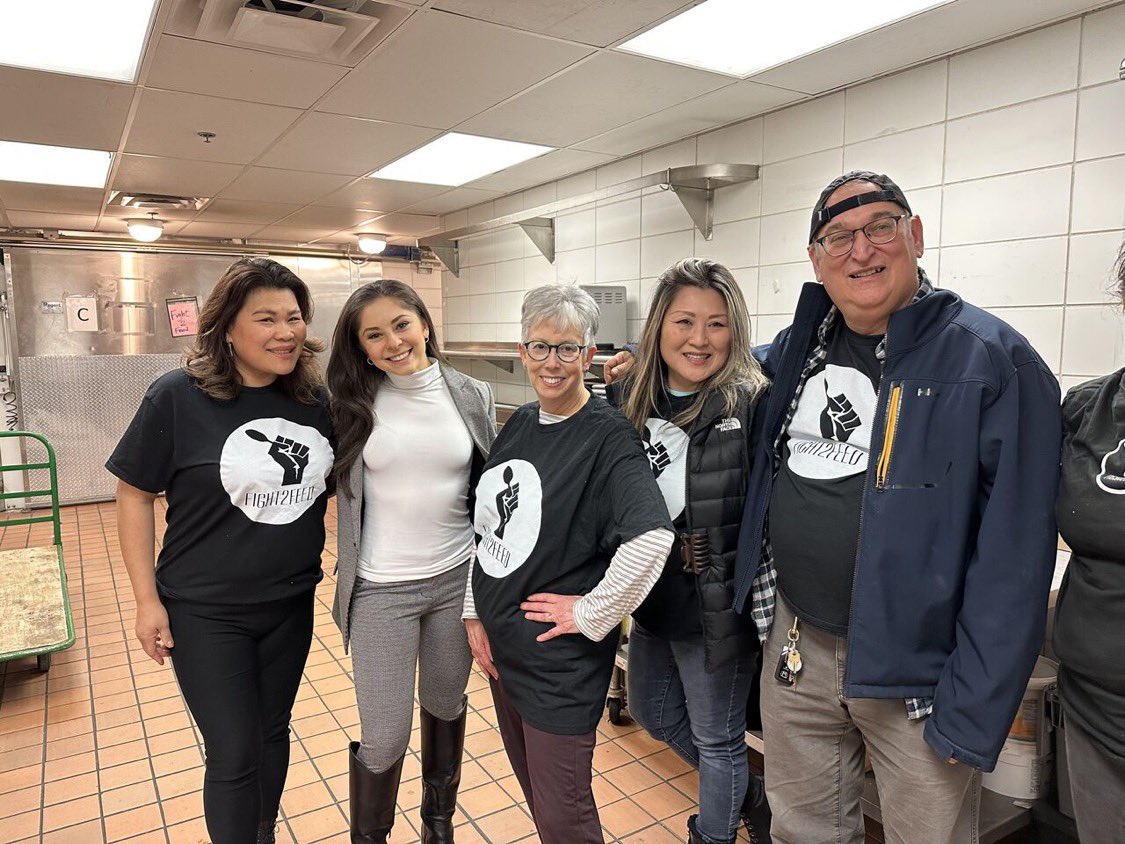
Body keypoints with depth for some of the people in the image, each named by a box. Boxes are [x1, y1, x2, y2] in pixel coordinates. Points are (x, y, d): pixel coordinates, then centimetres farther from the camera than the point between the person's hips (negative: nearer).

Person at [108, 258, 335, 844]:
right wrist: (147, 600, -7)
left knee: (272, 733, 20)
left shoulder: (315, 399, -5)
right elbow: (134, 495, -7)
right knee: (234, 755, 3)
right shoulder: (177, 397, -15)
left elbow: (338, 479, 10)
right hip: (205, 612, -4)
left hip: (291, 603, 4)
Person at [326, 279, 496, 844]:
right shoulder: (354, 401, -5)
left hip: (458, 580, 2)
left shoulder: (472, 396, -3)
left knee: (446, 708, 20)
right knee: (385, 738, 2)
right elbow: (336, 487, 5)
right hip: (381, 589, -2)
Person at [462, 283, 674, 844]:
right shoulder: (518, 425, 4)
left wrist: (591, 614, -23)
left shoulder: (608, 436, -18)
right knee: (531, 786, 25)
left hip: (562, 662, -7)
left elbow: (652, 536, -32)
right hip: (501, 647, 7)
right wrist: (475, 613, 7)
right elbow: (485, 526, 11)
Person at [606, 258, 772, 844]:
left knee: (717, 739, 14)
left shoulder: (753, 405, -19)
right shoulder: (626, 399, -2)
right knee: (652, 713, 26)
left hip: (716, 611, -7)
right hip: (651, 600, 7)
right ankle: (749, 796, 51)